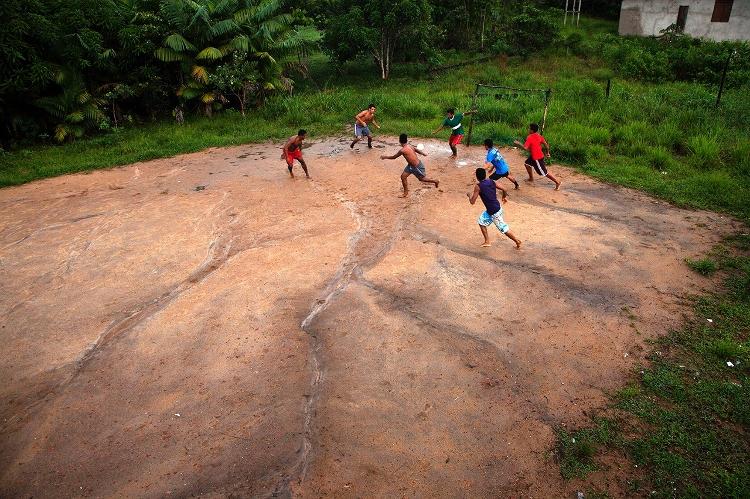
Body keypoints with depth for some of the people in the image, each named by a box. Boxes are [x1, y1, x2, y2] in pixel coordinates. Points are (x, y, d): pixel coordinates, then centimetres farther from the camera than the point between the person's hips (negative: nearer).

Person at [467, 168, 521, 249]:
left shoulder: (478, 186, -18)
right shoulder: (491, 181, -1)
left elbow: (472, 202, -15)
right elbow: (503, 189, 4)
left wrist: (469, 195, 6)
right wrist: (505, 197, 25)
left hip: (494, 212, -8)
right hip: (497, 207, 8)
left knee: (503, 228, 8)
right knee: (481, 221, 23)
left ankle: (517, 241, 20)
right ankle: (487, 242, 31)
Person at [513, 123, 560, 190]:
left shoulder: (529, 137, -22)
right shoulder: (539, 136, 2)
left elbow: (525, 147, -30)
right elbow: (546, 144, 5)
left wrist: (518, 143, -14)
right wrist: (548, 152, 17)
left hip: (537, 158, -9)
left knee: (544, 173, -1)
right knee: (527, 163, 25)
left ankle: (557, 182, 5)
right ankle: (531, 178, 38)